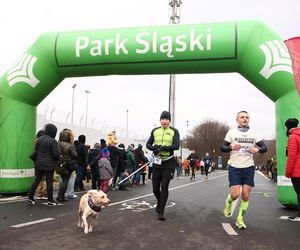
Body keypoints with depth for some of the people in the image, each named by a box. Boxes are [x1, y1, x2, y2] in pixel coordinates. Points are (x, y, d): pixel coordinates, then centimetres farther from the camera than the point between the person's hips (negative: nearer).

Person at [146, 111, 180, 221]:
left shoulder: (174, 131, -1)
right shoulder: (155, 131, 8)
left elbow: (176, 146, -13)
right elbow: (148, 144, 8)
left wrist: (163, 148, -25)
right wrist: (154, 148, -15)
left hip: (168, 163, -3)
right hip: (157, 162, 3)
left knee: (164, 187, -5)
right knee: (155, 187, 9)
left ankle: (161, 212, 4)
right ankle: (160, 202, 40)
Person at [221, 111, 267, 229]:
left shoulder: (253, 133, 7)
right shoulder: (232, 132, 1)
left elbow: (264, 147, 6)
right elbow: (222, 148, -2)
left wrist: (257, 149, -17)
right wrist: (231, 147, -23)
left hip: (249, 167, 2)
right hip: (234, 167, -2)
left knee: (246, 195, 0)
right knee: (235, 194, -8)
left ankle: (240, 218, 17)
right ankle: (228, 203, 28)